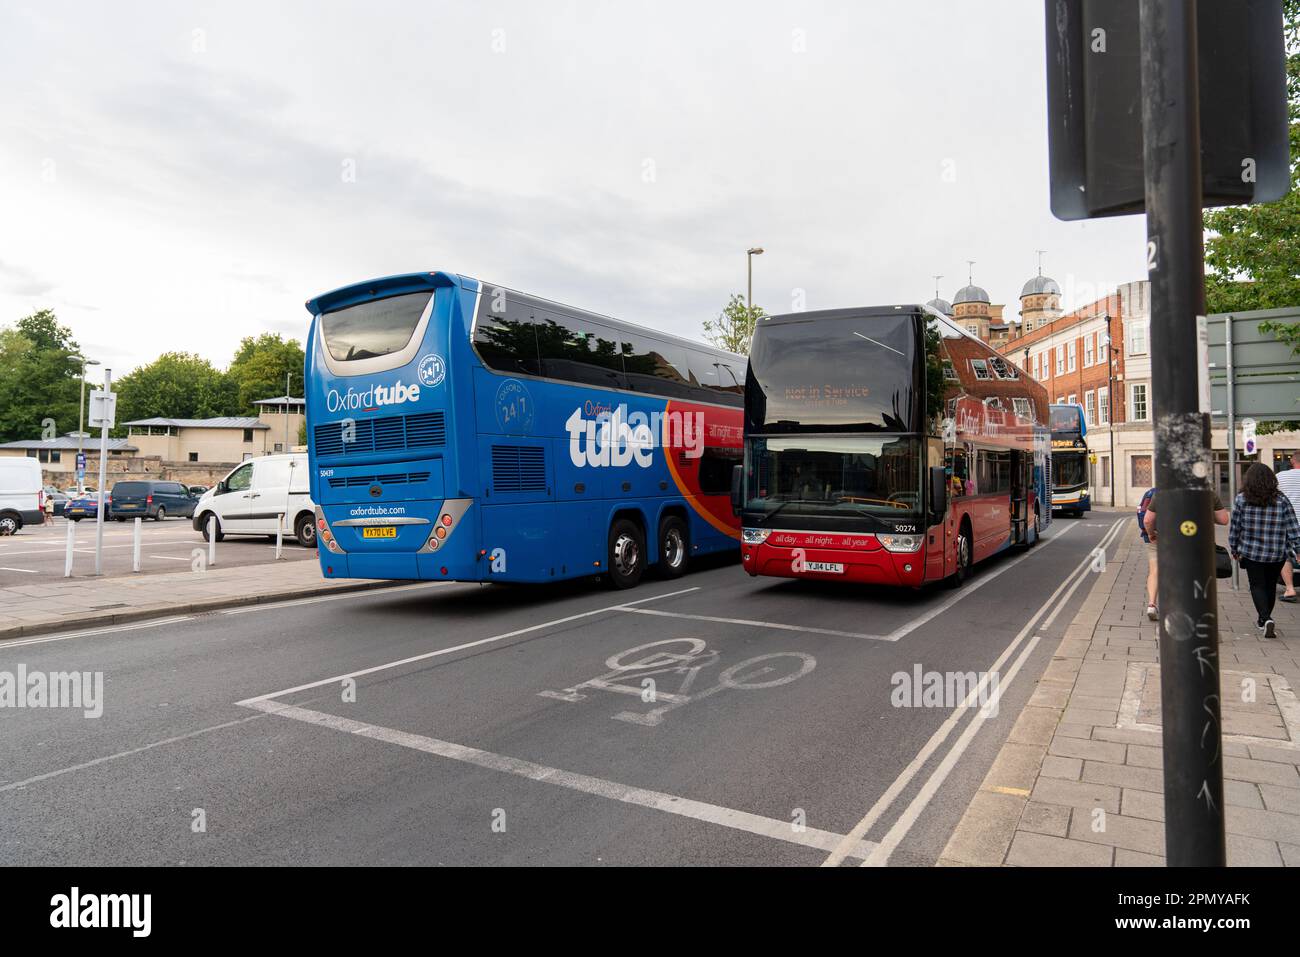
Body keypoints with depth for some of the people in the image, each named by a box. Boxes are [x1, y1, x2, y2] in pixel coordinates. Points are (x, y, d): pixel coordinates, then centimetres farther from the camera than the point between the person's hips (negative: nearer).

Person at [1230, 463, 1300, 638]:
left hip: (1251, 553, -2)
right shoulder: (1282, 500, -5)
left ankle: (1266, 620, -14)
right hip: (1277, 554, 2)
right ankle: (1264, 620, 31)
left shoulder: (1241, 500, -7)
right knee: (1271, 585, 17)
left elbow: (1234, 528, -2)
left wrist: (1234, 550, 10)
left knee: (1257, 586, 5)